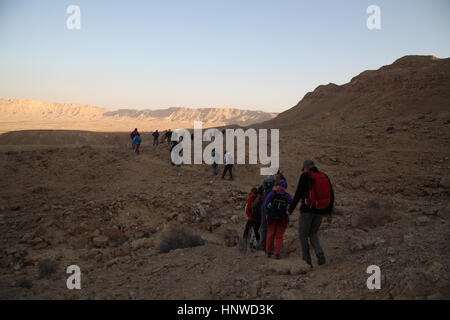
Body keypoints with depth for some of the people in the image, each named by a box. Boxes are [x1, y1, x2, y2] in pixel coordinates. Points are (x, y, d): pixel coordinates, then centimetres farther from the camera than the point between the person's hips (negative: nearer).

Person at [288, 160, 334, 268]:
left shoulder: (305, 176, -9)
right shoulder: (325, 177, 8)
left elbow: (298, 195, -14)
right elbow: (331, 196, 11)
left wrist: (290, 210, -5)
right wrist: (328, 210, 25)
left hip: (307, 210, -5)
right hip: (320, 211, 5)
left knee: (303, 235, 11)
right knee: (313, 234, 21)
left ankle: (307, 261, 11)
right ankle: (320, 254, -2)